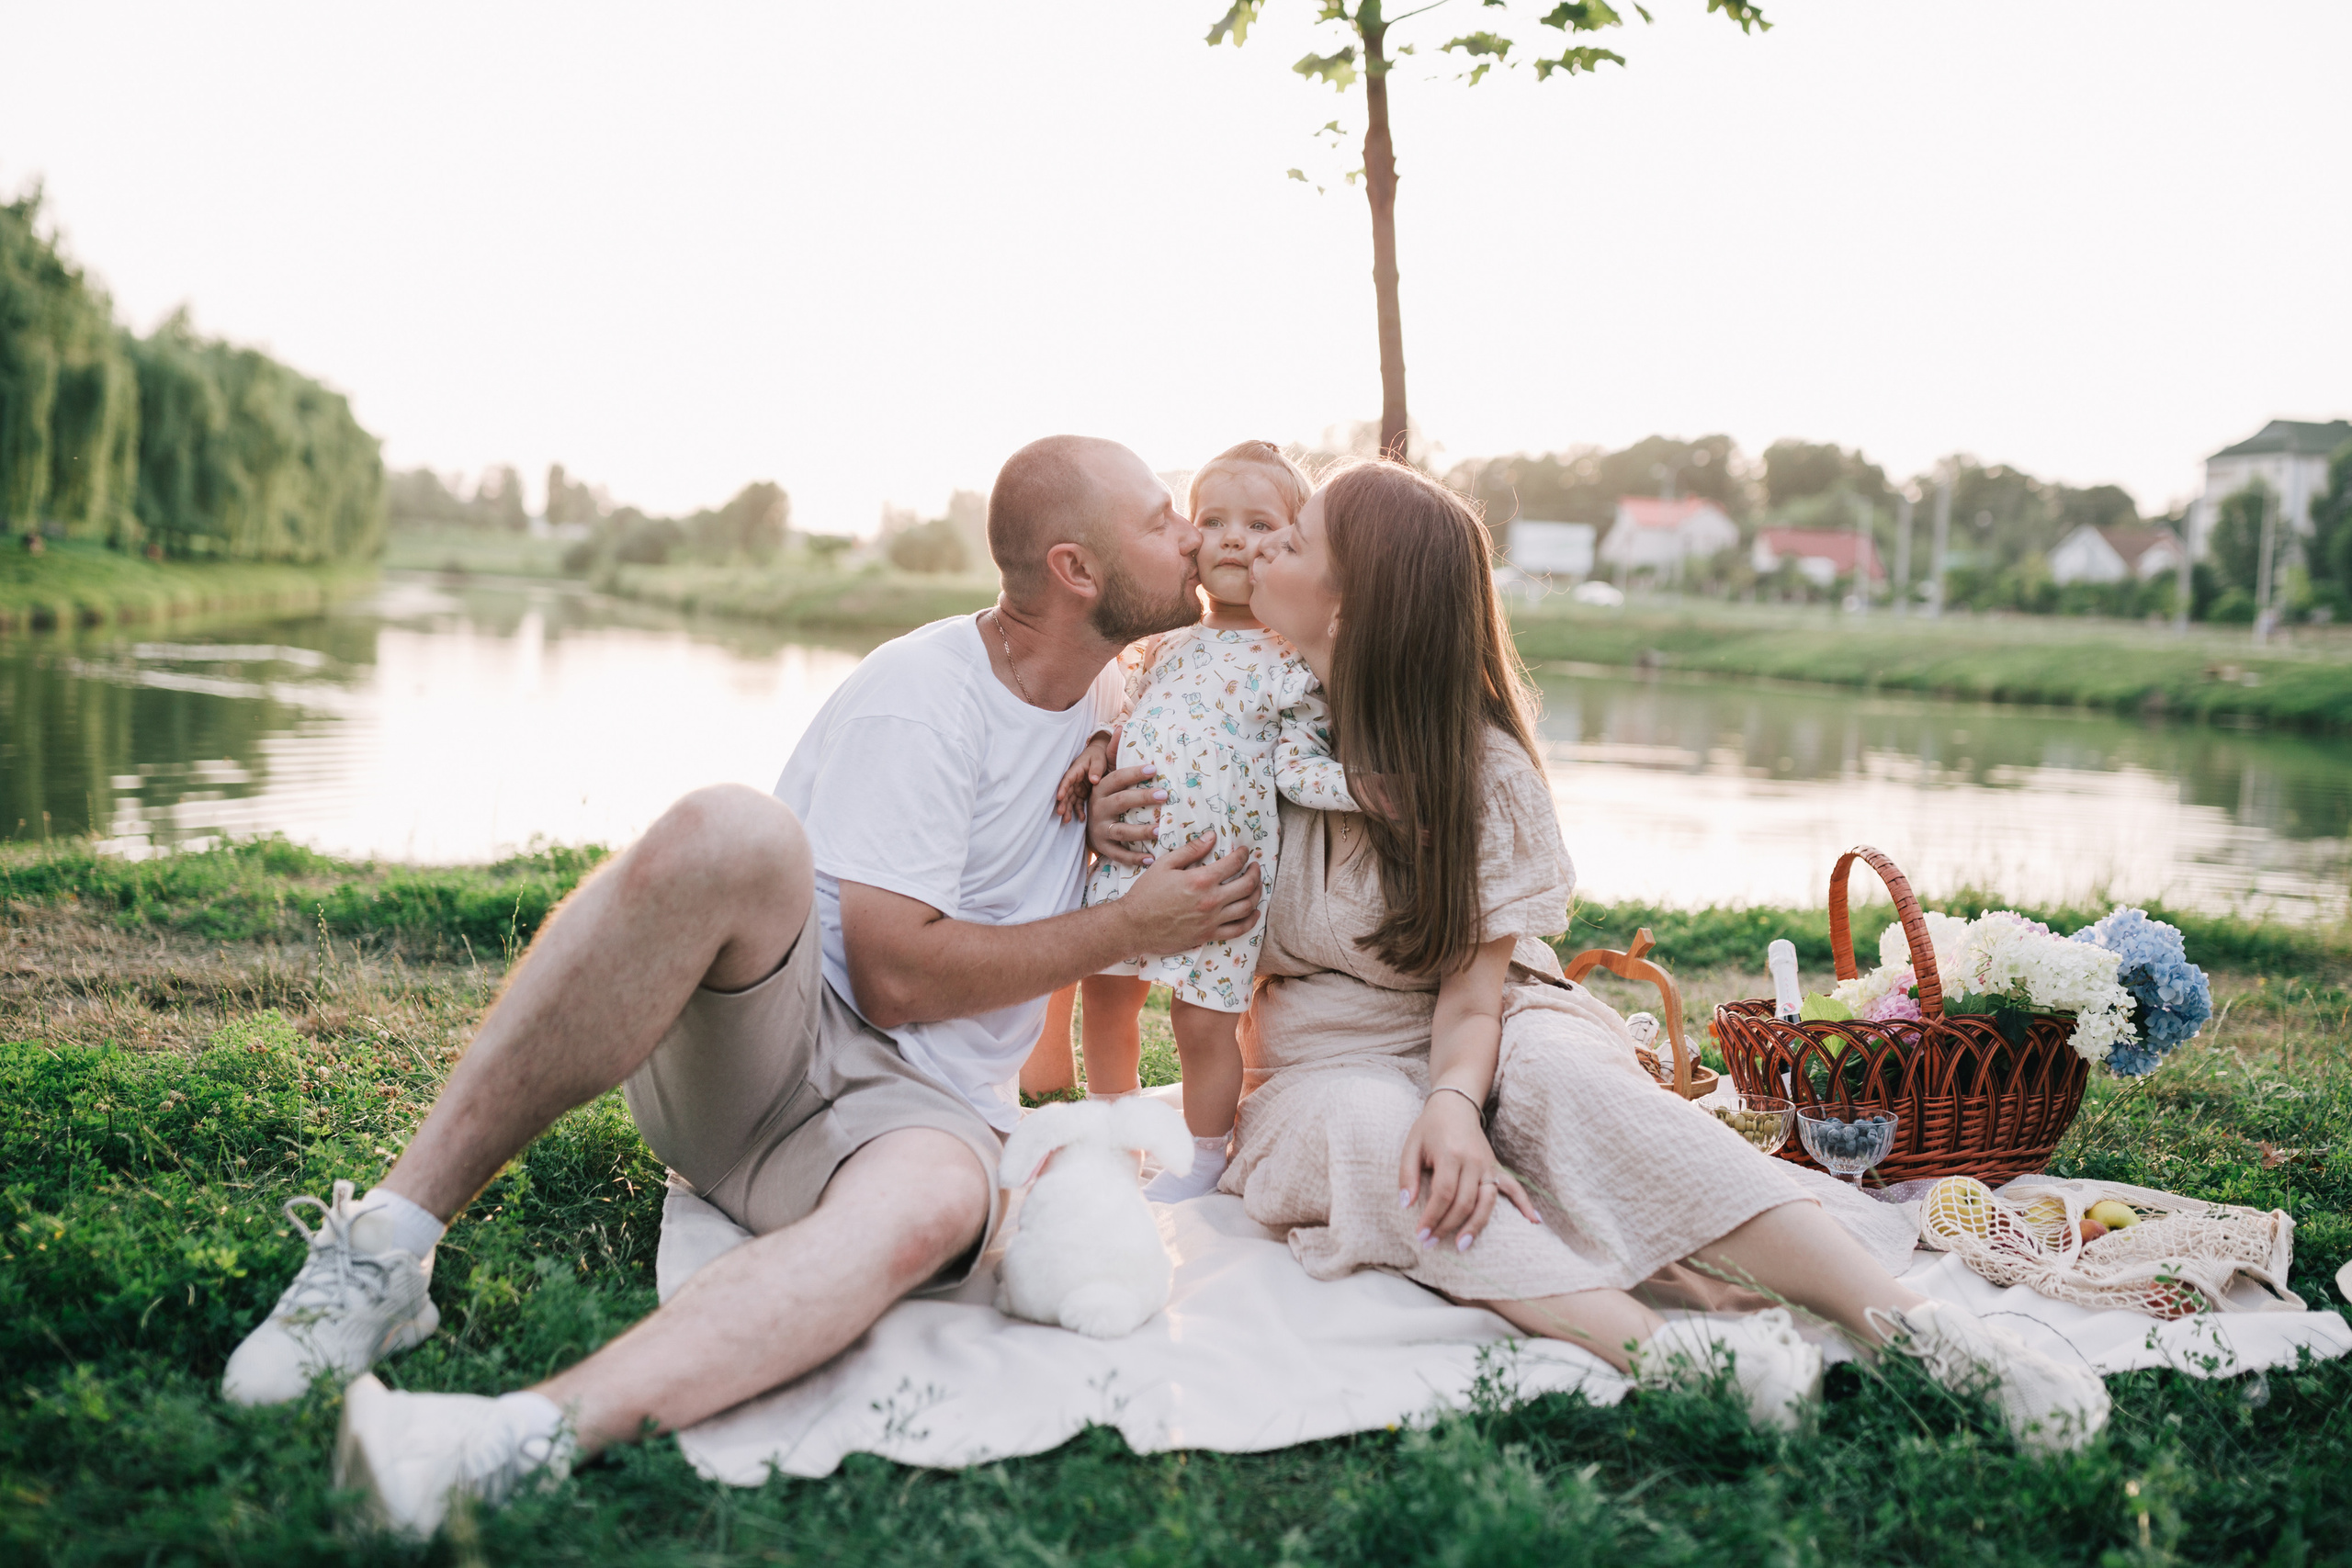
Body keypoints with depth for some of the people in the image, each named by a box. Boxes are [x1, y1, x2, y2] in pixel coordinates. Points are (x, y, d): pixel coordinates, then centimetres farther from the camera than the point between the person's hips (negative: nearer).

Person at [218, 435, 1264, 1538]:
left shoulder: (1108, 699, 14)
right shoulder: (922, 693, -8)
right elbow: (896, 975, -14)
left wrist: (1108, 827, 4)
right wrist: (1127, 929, -10)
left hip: (922, 1101, 4)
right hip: (755, 1038, -4)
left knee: (932, 1202, -37)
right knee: (732, 832, -38)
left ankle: (523, 1440, -53)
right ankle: (383, 1248, -31)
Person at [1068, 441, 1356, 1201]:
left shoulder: (1293, 663, -2)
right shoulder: (1166, 647, 13)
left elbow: (1299, 769, -8)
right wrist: (1095, 750, 2)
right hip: (1129, 852, 5)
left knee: (1202, 1020, -1)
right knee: (1105, 997, 13)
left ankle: (1202, 1159, 21)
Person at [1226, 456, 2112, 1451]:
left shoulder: (1482, 767, -11)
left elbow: (1471, 998, -18)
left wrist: (1455, 1103, -38)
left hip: (1474, 1047, -1)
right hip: (1329, 1069, 2)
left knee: (1560, 1073, -36)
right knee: (1367, 1130, -35)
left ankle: (1906, 1324, -47)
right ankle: (1649, 1347, -56)